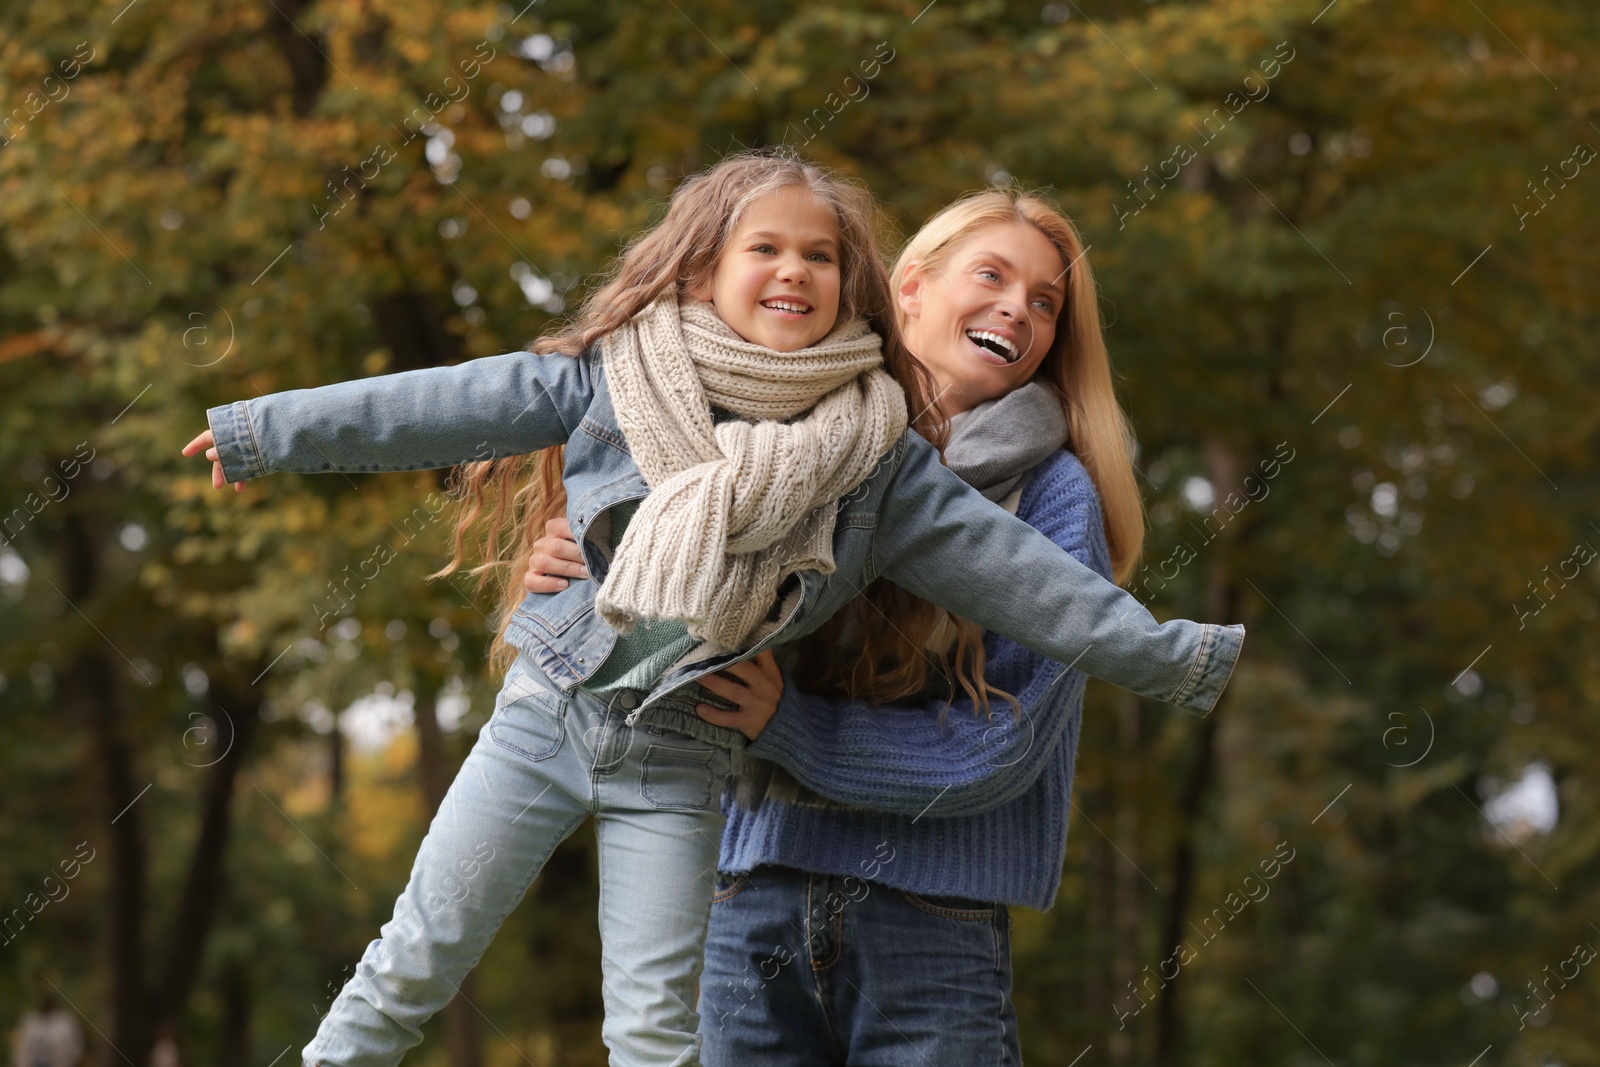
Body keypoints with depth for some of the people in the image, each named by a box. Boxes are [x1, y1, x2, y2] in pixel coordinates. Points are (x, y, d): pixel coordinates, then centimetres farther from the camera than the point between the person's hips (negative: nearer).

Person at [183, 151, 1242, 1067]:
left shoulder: (872, 447, -2)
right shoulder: (615, 375, -5)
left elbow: (995, 556, -1)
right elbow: (449, 408, -2)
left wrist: (1158, 652, -3)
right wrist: (270, 430, -1)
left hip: (679, 766, 0)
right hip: (549, 712, 0)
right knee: (417, 960, 4)